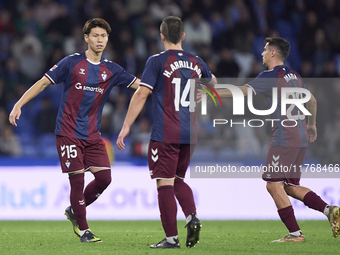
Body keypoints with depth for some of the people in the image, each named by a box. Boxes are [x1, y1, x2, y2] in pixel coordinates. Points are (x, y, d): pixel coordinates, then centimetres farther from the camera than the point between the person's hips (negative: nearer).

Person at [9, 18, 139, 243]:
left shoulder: (111, 70, 7)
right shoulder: (71, 63, -3)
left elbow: (141, 84, 9)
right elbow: (44, 83, 0)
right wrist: (19, 105, -5)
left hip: (93, 135, 4)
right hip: (69, 133, -4)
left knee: (104, 177, -5)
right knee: (77, 180, -7)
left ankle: (74, 211, 19)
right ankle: (83, 229, 6)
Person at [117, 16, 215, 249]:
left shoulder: (158, 61, -6)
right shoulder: (196, 63, 11)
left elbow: (141, 94, -11)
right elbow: (211, 82, 33)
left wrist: (126, 127, -8)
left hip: (165, 135, -6)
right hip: (190, 134, 6)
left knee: (165, 183, -3)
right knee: (177, 180, 19)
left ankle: (171, 238, -6)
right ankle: (192, 217, -4)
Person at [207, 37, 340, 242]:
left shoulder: (270, 76, -9)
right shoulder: (294, 75, 17)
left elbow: (242, 91, -19)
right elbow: (312, 100, 28)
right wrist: (311, 124, 42)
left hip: (284, 138, -9)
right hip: (301, 138, 9)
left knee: (274, 185, -5)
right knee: (290, 186, 14)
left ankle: (295, 233, -6)